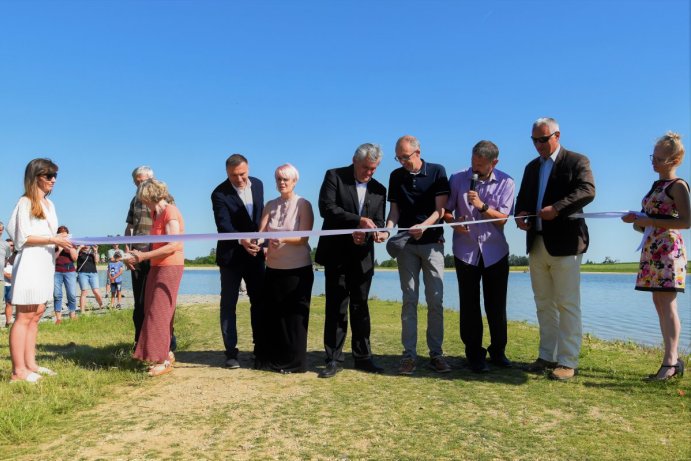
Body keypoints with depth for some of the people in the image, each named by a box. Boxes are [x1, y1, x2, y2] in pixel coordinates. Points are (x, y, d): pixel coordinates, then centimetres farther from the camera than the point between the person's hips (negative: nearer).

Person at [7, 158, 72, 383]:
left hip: (45, 264, 8)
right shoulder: (26, 202, -6)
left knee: (36, 314, 8)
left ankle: (30, 364, 13)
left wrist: (60, 241, 3)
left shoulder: (49, 204, 17)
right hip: (30, 264, -8)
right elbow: (23, 237, -12)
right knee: (24, 316, -7)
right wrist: (52, 240, -18)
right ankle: (18, 370, -5)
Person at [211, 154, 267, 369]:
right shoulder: (219, 194, -15)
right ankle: (231, 352, 14)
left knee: (259, 302, 6)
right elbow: (223, 225, -26)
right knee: (228, 305, 5)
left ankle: (261, 351, 15)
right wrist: (241, 241, -42)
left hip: (254, 253, 4)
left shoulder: (257, 184, 2)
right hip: (231, 255, -4)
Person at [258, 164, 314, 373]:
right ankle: (276, 359, 19)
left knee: (294, 316, 1)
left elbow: (303, 238, -13)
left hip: (298, 269, -4)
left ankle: (294, 362, 11)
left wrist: (282, 239, -30)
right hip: (273, 268, 5)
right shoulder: (270, 205, 9)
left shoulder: (303, 205, -5)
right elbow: (261, 232, -1)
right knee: (274, 314, 8)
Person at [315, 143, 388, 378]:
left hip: (363, 256, 3)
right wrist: (358, 221, -23)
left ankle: (362, 357, 20)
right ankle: (334, 360, 11)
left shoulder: (379, 189, 9)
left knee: (360, 306, 10)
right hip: (337, 254, -3)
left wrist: (378, 233, -17)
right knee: (336, 308, 1)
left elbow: (379, 221, 7)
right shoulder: (334, 176, -1)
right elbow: (326, 207, -14)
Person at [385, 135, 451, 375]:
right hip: (406, 244, 2)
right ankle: (409, 354, 5)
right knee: (409, 300, 1)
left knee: (435, 300, -1)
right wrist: (388, 228, -14)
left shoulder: (437, 172, -2)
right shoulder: (396, 176, 6)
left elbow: (440, 209, -7)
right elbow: (395, 210, 6)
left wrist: (423, 226, -25)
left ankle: (436, 353, 8)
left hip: (432, 242, -2)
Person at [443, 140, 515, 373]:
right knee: (469, 305, 3)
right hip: (465, 251, 0)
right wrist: (453, 221, -19)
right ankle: (474, 354, 16)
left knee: (496, 305, 7)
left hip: (495, 252, 0)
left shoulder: (505, 183, -3)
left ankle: (498, 351, 25)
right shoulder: (457, 179, -2)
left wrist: (481, 205, -22)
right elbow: (445, 210, 2)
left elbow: (502, 219, -6)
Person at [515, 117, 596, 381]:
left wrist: (557, 208, -27)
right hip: (536, 244, 7)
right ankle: (547, 356, 20)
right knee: (544, 304, 11)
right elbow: (522, 197, 20)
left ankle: (567, 362, 4)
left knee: (567, 305, -2)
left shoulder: (577, 161, 0)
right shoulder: (532, 167, 19)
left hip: (564, 244, -6)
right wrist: (520, 214, -2)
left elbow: (588, 190, -15)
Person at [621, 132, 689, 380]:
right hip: (651, 248, 9)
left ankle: (670, 362, -7)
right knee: (659, 303, 8)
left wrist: (648, 221, -18)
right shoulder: (656, 186, 18)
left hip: (668, 248, -9)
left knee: (667, 304, -10)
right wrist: (638, 221, 5)